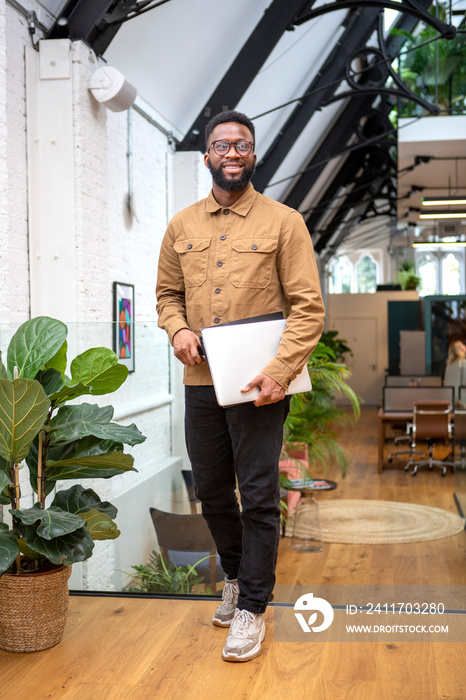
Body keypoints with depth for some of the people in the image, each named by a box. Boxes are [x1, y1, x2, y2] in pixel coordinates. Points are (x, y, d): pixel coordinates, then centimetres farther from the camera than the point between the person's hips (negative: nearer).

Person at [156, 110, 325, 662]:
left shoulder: (283, 222, -5)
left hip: (259, 385, -4)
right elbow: (167, 293, 17)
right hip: (200, 382, 5)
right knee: (211, 491, 16)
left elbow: (308, 307, -9)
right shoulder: (181, 226, 8)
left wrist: (279, 371, -19)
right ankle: (236, 577, 40)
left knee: (258, 498, 1)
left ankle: (252, 608, 17)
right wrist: (178, 328, -6)